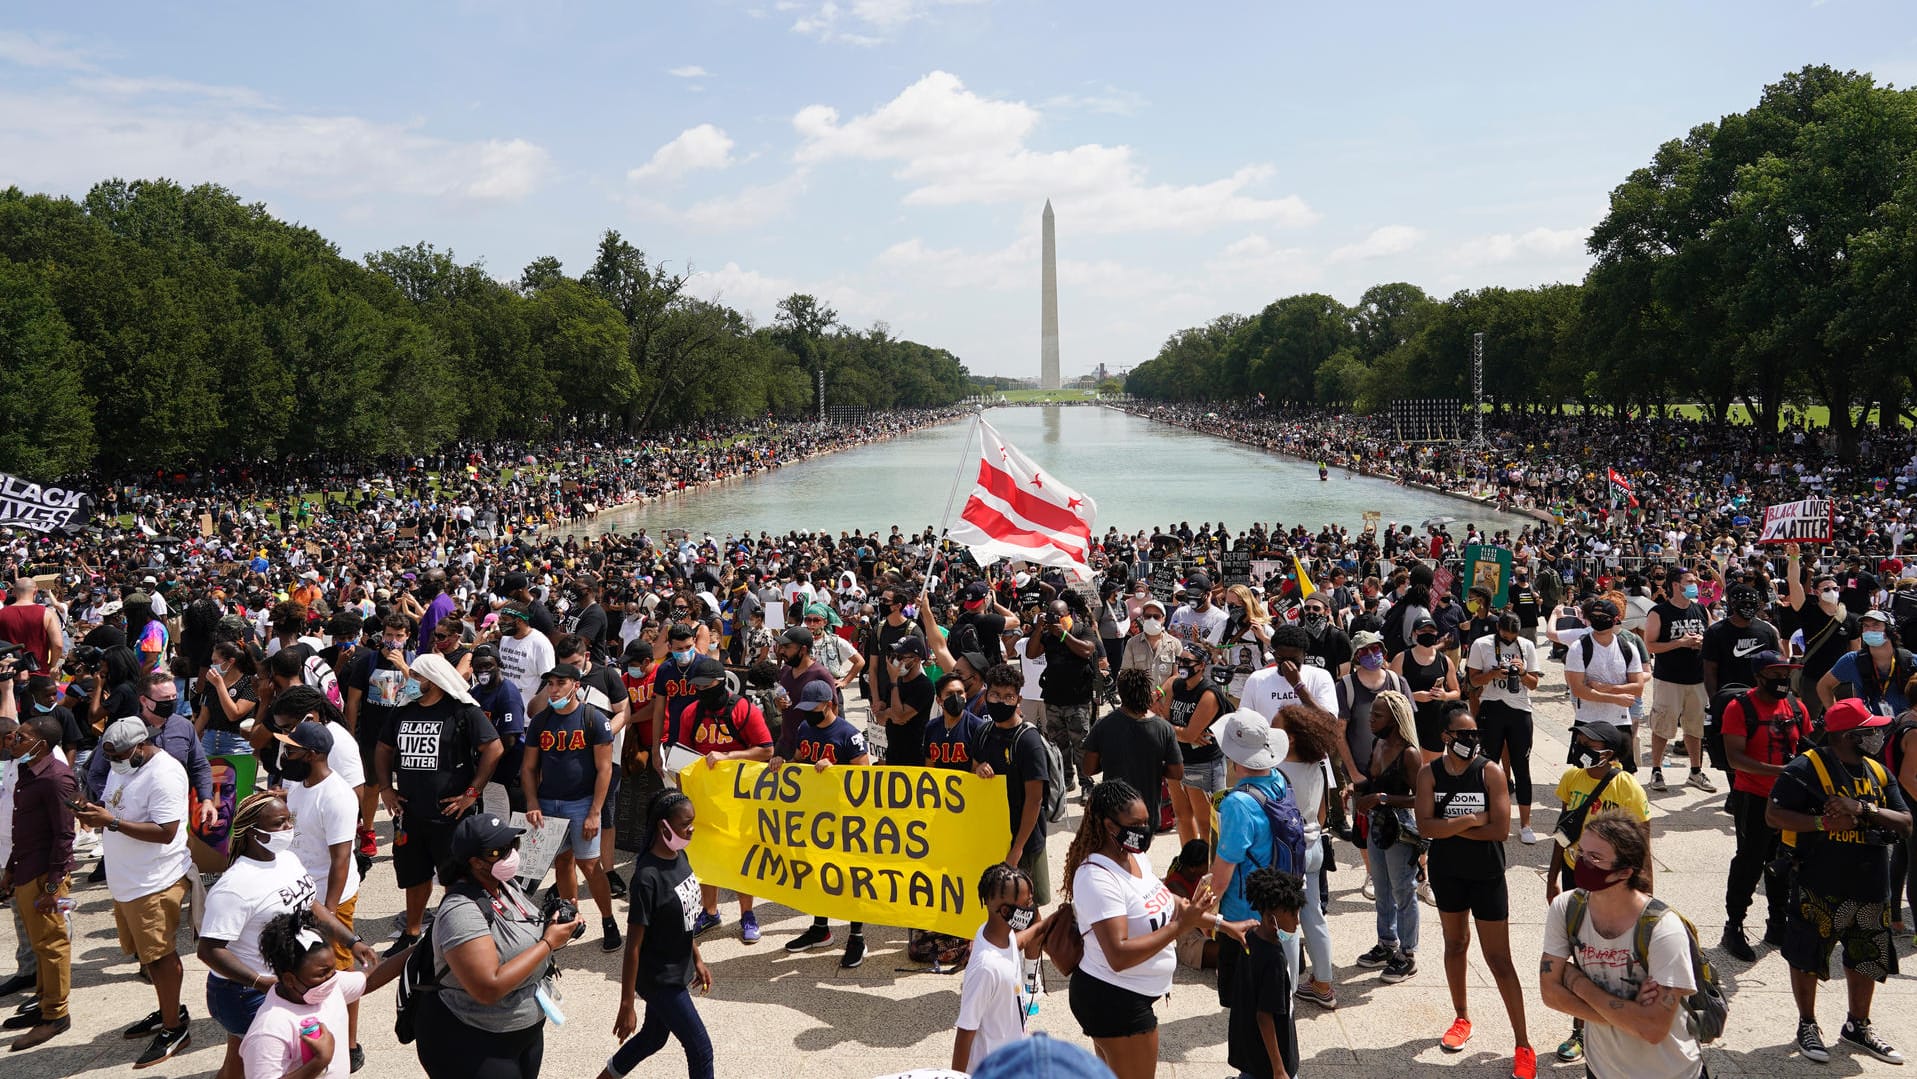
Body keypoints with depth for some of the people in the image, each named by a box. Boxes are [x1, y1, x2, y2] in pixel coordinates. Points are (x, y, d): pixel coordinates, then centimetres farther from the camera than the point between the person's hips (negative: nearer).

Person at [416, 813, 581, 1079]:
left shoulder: (507, 885, -1)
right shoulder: (462, 911, -27)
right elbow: (488, 989, -33)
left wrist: (558, 925, -6)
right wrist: (548, 943, -26)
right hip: (470, 1045, -8)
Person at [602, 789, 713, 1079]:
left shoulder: (679, 857, -3)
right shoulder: (648, 877, -28)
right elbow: (633, 946, -22)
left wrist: (697, 960, 17)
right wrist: (626, 1006, -18)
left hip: (678, 970, 8)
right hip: (659, 979, -8)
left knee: (654, 1037, 24)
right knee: (701, 1050, 2)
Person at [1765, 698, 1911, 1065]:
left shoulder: (1878, 773, 8)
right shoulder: (1807, 768, -12)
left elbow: (1905, 824, 1)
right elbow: (1773, 815, -14)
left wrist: (1863, 809, -16)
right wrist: (1823, 822, -25)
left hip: (1871, 888, 6)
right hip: (1820, 887, -6)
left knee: (1867, 959, 17)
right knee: (1808, 957, 6)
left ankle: (1858, 1025, 36)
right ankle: (1807, 1025, 24)